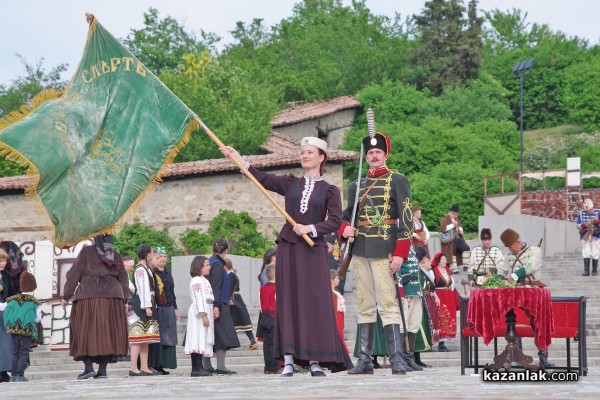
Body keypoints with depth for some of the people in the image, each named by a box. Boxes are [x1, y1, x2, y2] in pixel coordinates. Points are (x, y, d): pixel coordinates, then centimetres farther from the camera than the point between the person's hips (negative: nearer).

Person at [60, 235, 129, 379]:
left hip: (88, 295, -3)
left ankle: (88, 367, -11)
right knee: (108, 331, 4)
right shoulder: (116, 255, 13)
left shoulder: (87, 251, 4)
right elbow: (123, 278, 13)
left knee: (86, 330, 0)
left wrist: (66, 296, 6)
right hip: (112, 296, 3)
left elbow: (74, 274, 2)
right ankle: (102, 369, 0)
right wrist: (125, 300, 17)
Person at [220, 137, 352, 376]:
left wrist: (311, 228, -15)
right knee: (288, 301, -2)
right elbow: (262, 179, 5)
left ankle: (315, 360, -4)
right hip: (288, 248, 2)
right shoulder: (290, 183, 13)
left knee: (315, 301, -7)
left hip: (314, 250, -2)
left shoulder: (329, 190, 6)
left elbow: (335, 221, -3)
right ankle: (288, 360, -4)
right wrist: (238, 157, -3)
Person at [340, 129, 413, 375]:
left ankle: (397, 360, -11)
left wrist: (400, 253, -12)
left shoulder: (397, 181, 2)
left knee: (387, 304, -10)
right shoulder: (357, 186, 16)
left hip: (383, 250, -5)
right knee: (365, 306, 7)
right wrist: (345, 229, 0)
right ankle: (365, 360, 9)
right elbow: (347, 216, 25)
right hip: (360, 250, 5)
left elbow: (406, 219, -4)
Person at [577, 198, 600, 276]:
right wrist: (584, 225, -20)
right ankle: (586, 270, -5)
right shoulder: (581, 213, 0)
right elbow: (578, 226, -1)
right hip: (585, 236, 1)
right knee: (586, 253, -5)